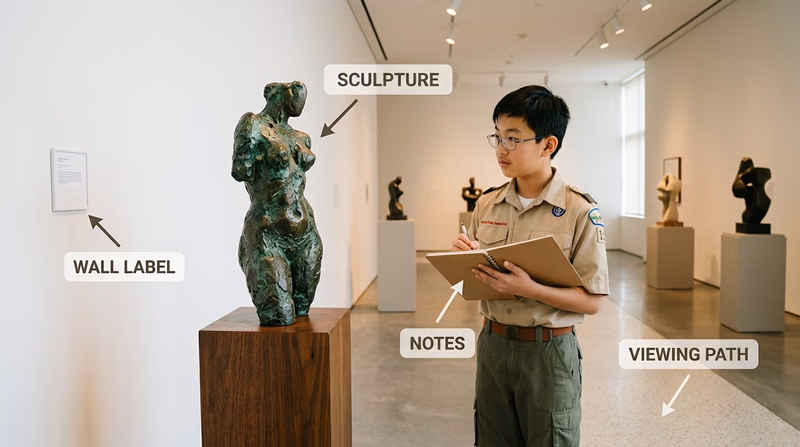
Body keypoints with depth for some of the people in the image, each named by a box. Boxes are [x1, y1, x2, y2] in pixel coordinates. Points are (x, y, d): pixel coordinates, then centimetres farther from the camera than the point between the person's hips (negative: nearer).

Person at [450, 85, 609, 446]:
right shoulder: (487, 204, 3)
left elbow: (593, 301, -13)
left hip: (548, 352, -4)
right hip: (492, 345, 5)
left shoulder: (579, 210, -12)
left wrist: (529, 289, -26)